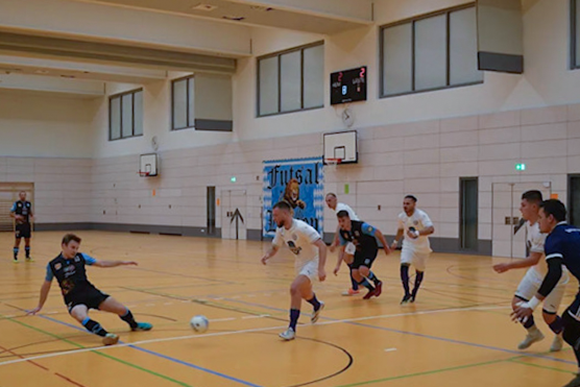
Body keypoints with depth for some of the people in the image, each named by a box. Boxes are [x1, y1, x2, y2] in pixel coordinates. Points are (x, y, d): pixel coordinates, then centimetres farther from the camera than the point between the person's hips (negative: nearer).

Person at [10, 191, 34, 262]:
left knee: (27, 241, 9)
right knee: (17, 241, -3)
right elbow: (11, 214, -5)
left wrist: (32, 216, -3)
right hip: (19, 225, -4)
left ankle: (27, 256, 20)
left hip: (27, 225, 4)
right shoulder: (16, 203, -4)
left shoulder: (28, 203, 8)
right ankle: (15, 257, 4)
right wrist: (16, 216, -25)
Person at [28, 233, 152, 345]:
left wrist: (122, 262, 3)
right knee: (82, 317, -39)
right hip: (74, 299, -3)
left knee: (121, 309, -1)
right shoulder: (53, 265, -2)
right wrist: (39, 306, 21)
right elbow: (46, 286, 12)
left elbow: (102, 264, 11)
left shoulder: (80, 257, 4)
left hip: (90, 292, 3)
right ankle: (105, 335, -49)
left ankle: (134, 325, 29)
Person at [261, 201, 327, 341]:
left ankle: (292, 329, -22)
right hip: (300, 263, 8)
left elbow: (322, 246, -33)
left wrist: (321, 269, -42)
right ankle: (317, 306, 62)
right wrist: (268, 255, -15)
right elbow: (274, 247, 9)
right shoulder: (281, 230, -6)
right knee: (304, 293, 26)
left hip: (312, 262, -8)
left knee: (294, 288, -27)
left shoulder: (302, 228, -29)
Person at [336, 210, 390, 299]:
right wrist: (338, 265, -1)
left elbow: (377, 233, -18)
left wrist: (386, 246, -10)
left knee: (363, 270, -26)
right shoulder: (342, 232, -11)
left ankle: (377, 283, 4)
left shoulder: (361, 226, -30)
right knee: (355, 273, -7)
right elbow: (343, 248, 4)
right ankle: (372, 290, 17)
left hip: (371, 249, -6)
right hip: (359, 251, 6)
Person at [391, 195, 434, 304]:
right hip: (408, 245, 3)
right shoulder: (401, 216, -6)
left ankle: (414, 293, 32)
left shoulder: (421, 215, -23)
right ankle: (407, 293, -22)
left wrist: (417, 233, -50)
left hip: (422, 247, -2)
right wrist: (396, 241, 15)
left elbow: (431, 229, -37)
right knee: (404, 265, -21)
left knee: (419, 271, 12)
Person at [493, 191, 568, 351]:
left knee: (548, 316, 1)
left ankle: (561, 335, 35)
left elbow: (534, 259, -33)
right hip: (536, 272, 8)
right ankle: (533, 333, 21)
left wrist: (509, 266, -38)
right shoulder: (529, 224, -2)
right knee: (517, 303, -4)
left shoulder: (542, 230, -30)